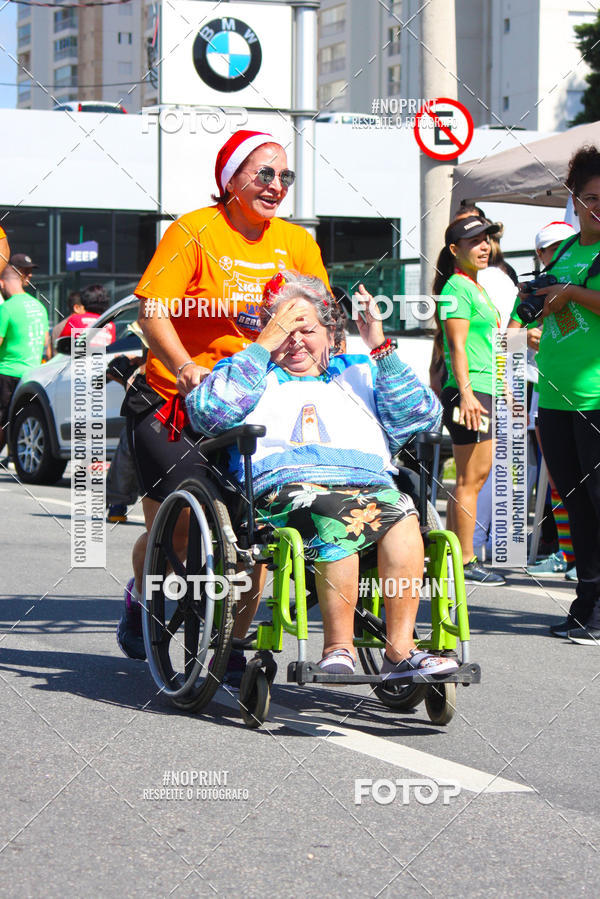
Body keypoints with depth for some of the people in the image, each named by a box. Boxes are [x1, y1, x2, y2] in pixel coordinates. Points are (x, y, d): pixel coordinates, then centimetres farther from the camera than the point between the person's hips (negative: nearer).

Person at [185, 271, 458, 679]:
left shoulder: (359, 373, 34)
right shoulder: (252, 373, 27)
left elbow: (422, 417, 19)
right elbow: (208, 411, 4)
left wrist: (381, 349, 13)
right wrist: (265, 345, 6)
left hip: (371, 485, 3)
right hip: (286, 484, -2)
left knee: (401, 514, -34)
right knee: (336, 516, -39)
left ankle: (400, 649, -36)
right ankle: (339, 647, -35)